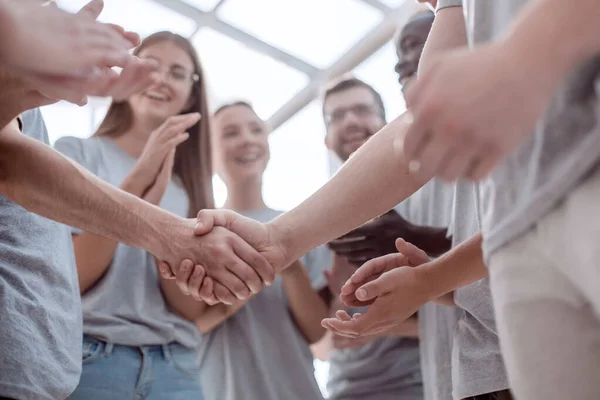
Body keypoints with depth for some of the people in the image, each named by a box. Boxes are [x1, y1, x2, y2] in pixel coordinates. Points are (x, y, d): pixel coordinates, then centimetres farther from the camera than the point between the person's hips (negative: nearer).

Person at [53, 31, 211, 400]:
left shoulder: (191, 187, 9)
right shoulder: (76, 153, 1)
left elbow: (192, 307, -1)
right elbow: (64, 279, -8)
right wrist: (135, 183, -15)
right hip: (87, 359, -3)